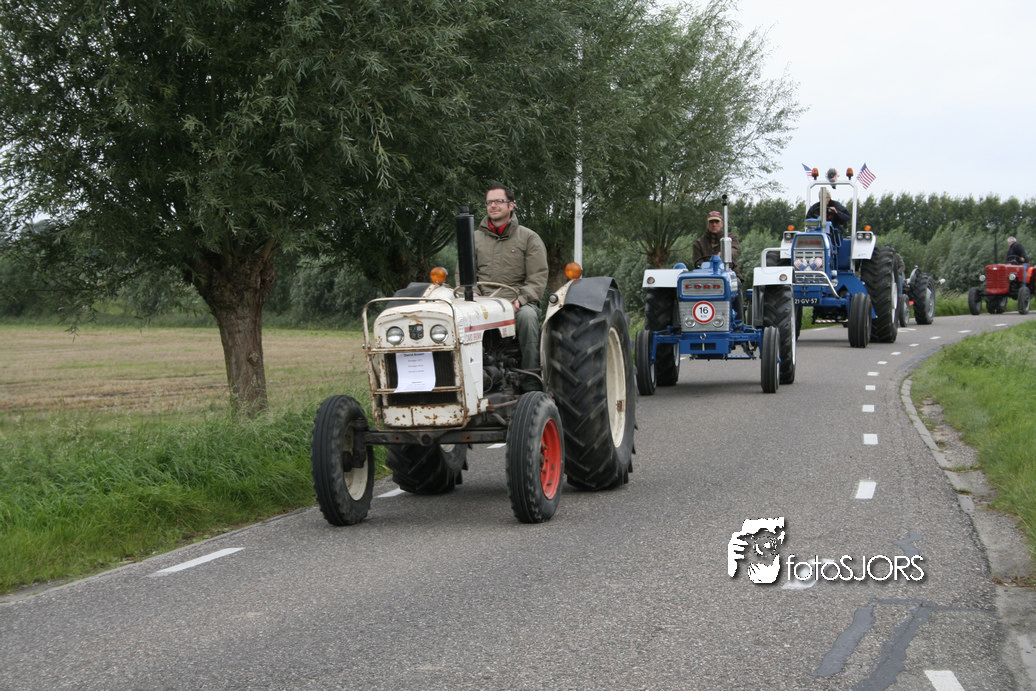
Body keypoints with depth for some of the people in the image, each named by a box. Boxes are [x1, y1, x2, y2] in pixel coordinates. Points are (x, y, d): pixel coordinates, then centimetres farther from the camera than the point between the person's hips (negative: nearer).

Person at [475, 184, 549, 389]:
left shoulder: (529, 238, 9)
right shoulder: (475, 239, 18)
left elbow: (538, 279, 1)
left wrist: (519, 299, -16)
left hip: (519, 303, -2)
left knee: (527, 315, -38)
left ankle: (532, 381, -31)